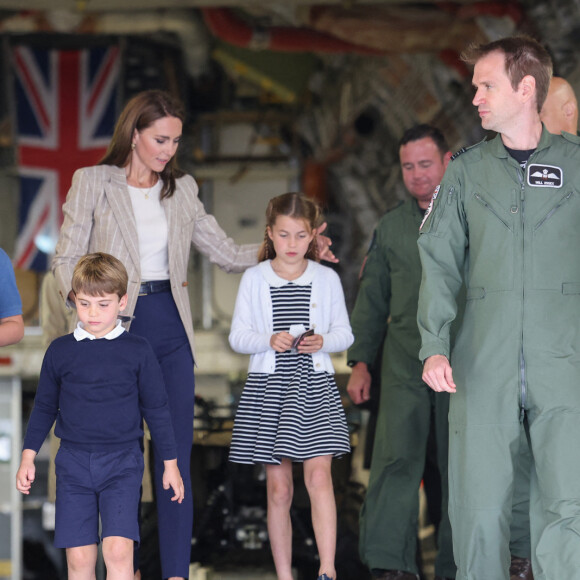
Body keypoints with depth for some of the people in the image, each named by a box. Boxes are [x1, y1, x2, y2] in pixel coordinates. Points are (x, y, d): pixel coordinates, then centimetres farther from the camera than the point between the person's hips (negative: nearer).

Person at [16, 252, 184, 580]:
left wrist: (171, 464, 9)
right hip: (73, 464, 2)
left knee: (118, 550, -17)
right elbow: (44, 408, 15)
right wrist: (28, 457, 11)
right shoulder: (60, 351, 6)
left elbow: (157, 409, 8)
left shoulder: (138, 352, 1)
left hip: (122, 462, -2)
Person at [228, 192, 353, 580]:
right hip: (268, 387, 1)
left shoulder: (327, 278, 6)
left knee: (318, 474, -16)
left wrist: (323, 341, -13)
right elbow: (238, 336, 3)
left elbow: (344, 333, 8)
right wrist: (269, 340, -15)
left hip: (315, 386, 0)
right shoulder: (255, 279, 4)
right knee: (278, 487, 4)